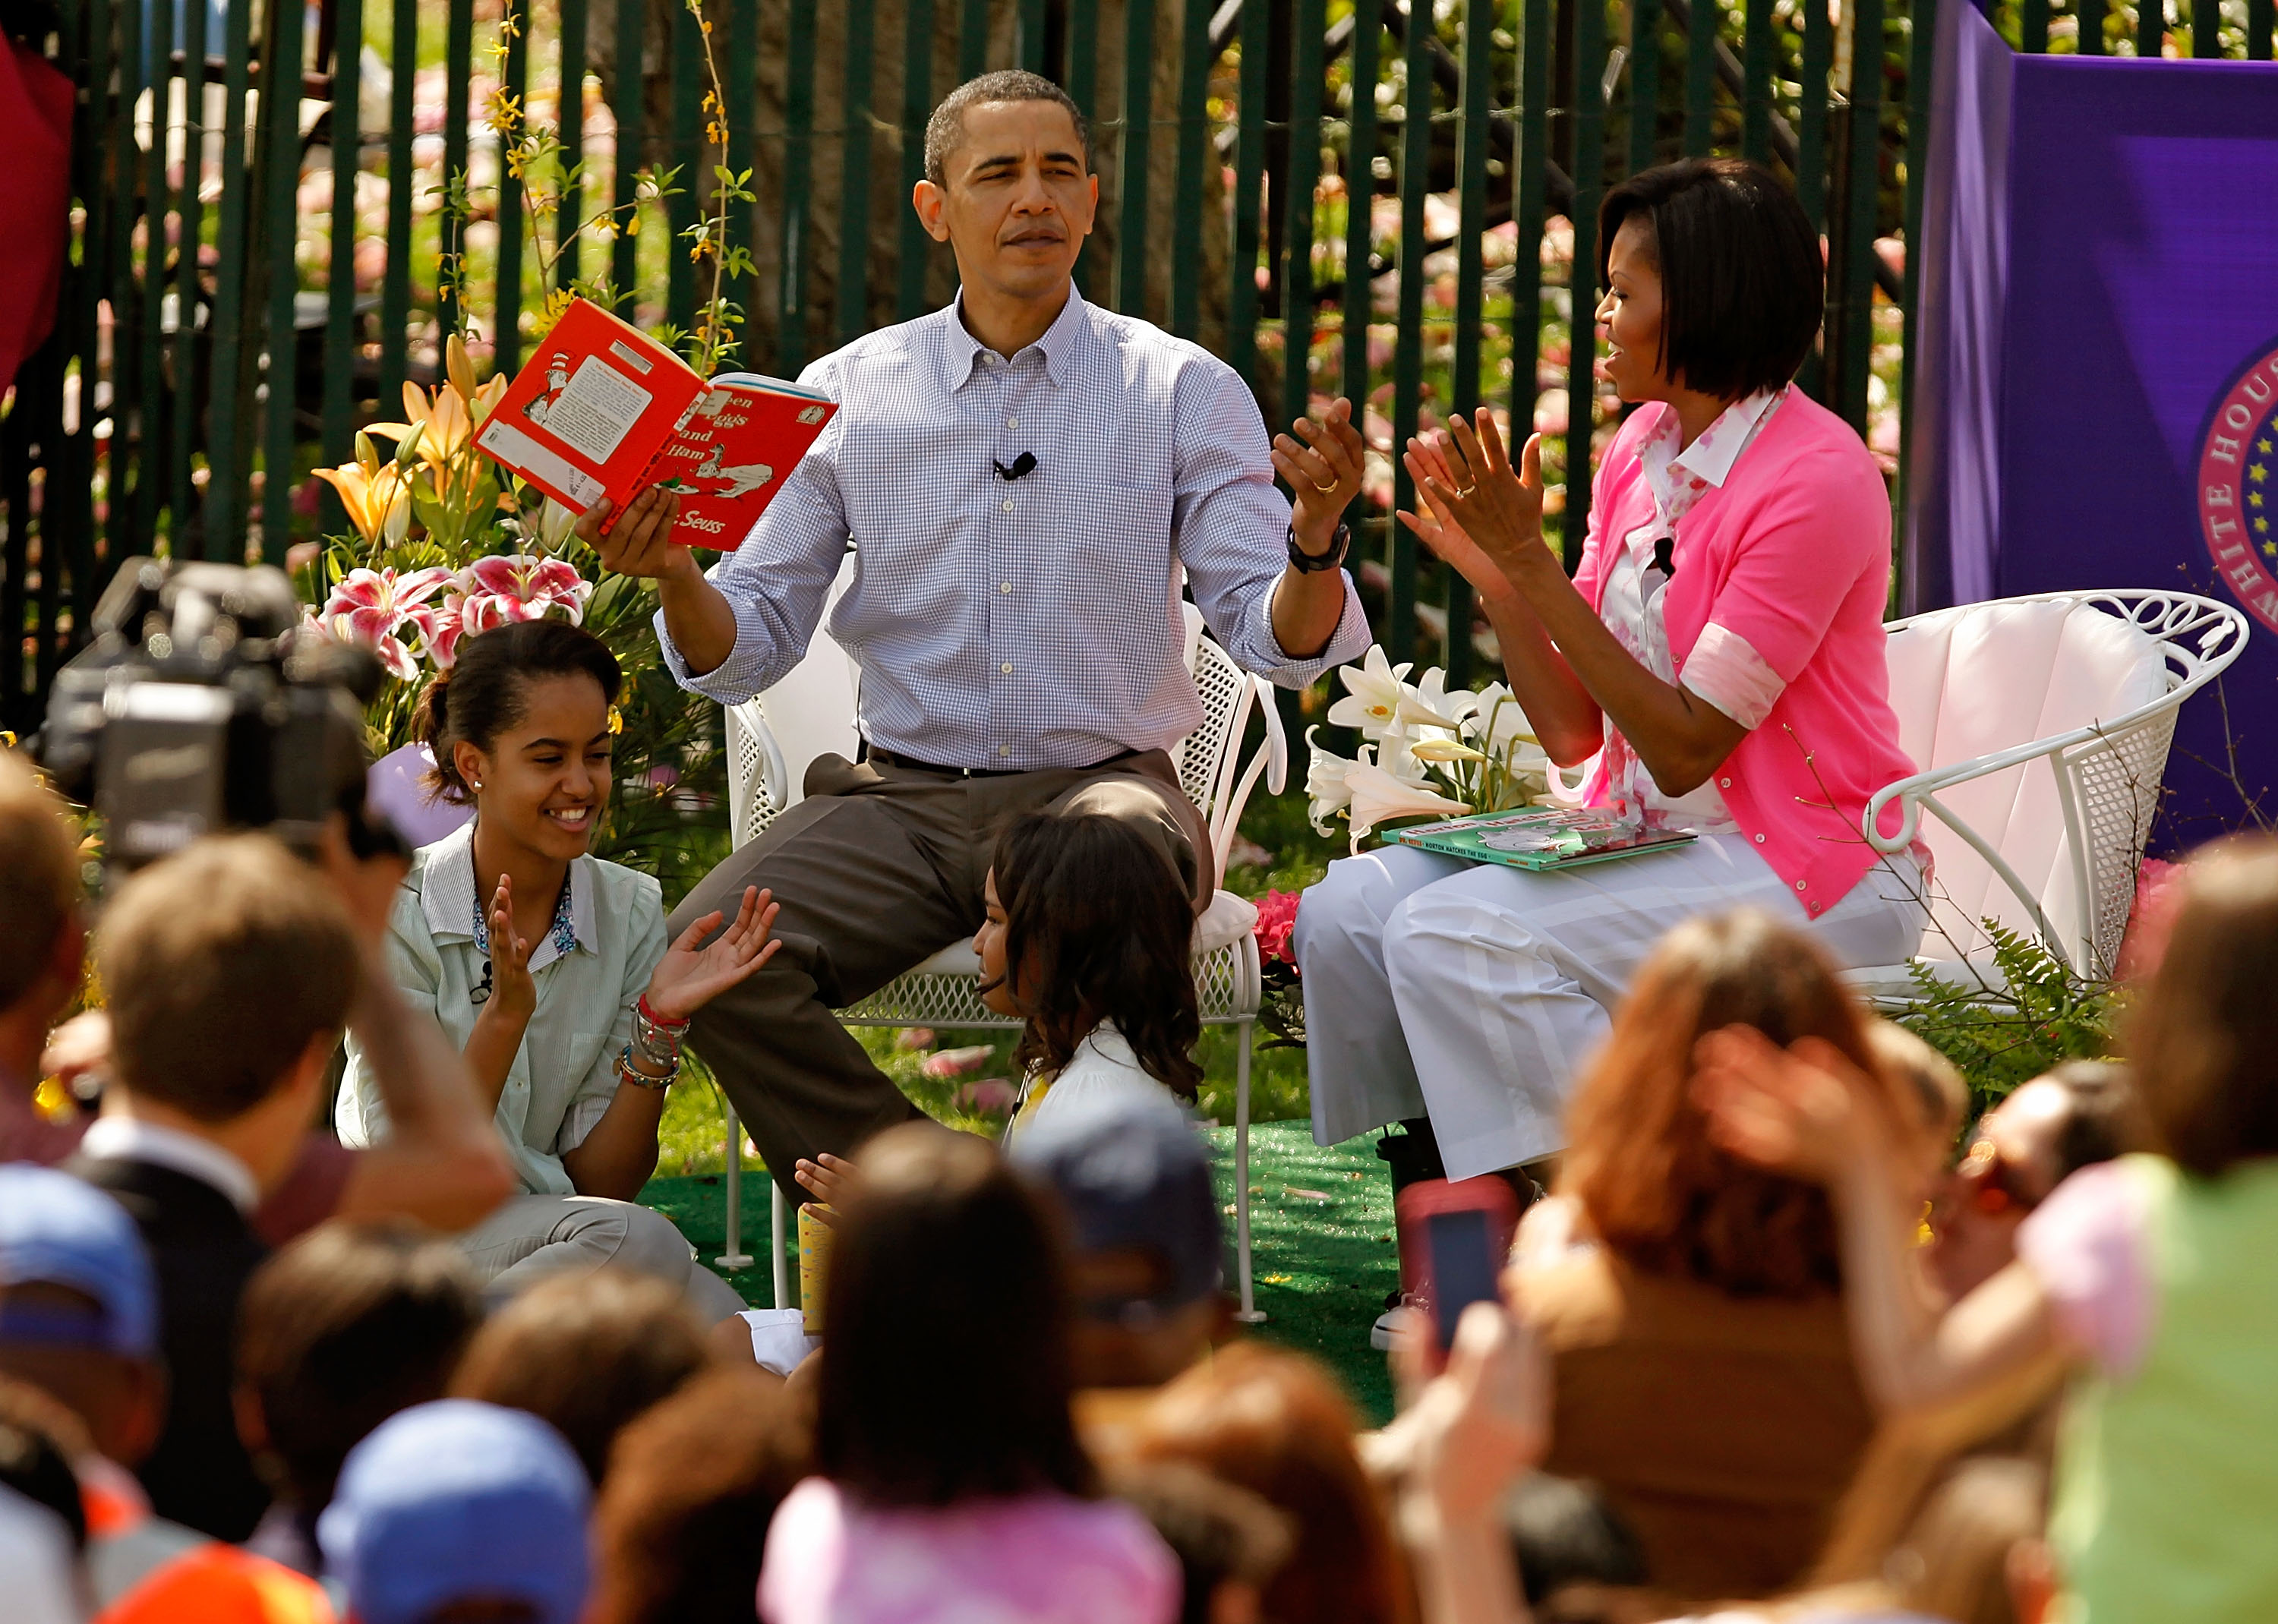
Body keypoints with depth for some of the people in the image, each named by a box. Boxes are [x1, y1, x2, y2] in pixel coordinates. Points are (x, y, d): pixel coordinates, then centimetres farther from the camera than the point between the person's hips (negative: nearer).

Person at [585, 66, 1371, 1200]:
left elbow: (1280, 643, -1)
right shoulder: (846, 395, 9)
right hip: (900, 797, 2)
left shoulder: (1182, 391, 5)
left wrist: (1314, 540, -23)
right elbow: (746, 652, 10)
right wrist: (675, 577, -12)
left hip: (1102, 780, -2)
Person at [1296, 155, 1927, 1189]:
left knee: (1454, 935, -26)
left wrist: (1532, 563, -19)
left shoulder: (1817, 479, -17)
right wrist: (1493, 575, -8)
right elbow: (1574, 733, 7)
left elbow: (1685, 747, -19)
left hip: (1806, 866, -8)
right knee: (1347, 913, -8)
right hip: (1647, 834, 8)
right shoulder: (1642, 447, 8)